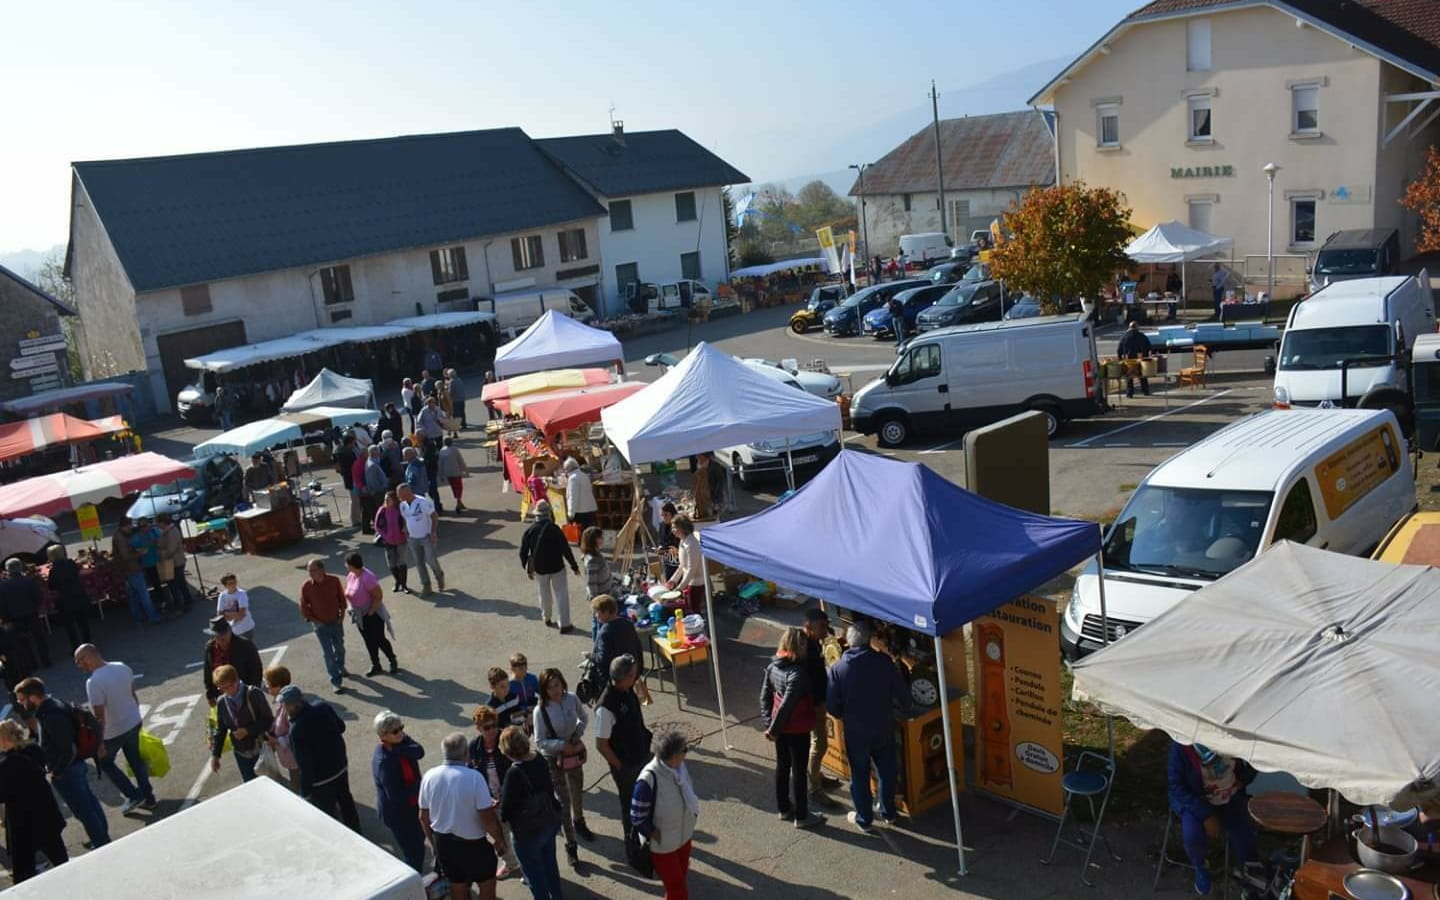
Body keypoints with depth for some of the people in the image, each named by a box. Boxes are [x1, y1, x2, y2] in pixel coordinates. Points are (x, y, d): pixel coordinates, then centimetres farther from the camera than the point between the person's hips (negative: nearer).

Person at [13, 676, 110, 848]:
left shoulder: (52, 717, -30)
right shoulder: (52, 705, -1)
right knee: (90, 802, 22)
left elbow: (68, 751, -28)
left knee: (83, 810, 6)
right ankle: (103, 838, 37)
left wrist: (56, 774, -17)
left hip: (68, 771, -10)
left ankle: (102, 845, 20)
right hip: (77, 765, 10)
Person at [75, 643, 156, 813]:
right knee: (135, 759, 21)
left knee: (104, 762, 18)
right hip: (133, 723, 6)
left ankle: (134, 796, 17)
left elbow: (100, 717, -25)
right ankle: (148, 797, 31)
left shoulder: (94, 682, -27)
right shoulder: (123, 668, -6)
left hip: (113, 732, -6)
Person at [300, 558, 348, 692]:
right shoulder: (306, 587, -17)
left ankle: (341, 668, 47)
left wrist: (342, 614, 1)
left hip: (336, 622, 2)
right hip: (321, 625, -2)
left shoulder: (334, 581, -14)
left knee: (340, 648, 20)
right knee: (328, 653, -1)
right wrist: (314, 620, -10)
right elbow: (303, 607, -5)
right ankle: (335, 681, 6)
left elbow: (341, 597, 3)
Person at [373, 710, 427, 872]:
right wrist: (418, 786, -17)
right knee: (415, 852, 1)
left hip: (412, 806, 9)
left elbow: (419, 752, -22)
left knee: (419, 839, 26)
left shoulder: (399, 742, -7)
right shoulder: (383, 762, -31)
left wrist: (398, 749, -32)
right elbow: (397, 795, -30)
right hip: (397, 813, -9)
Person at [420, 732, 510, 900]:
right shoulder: (474, 777, -24)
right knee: (487, 884, 17)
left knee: (457, 886, 23)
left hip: (443, 842, 5)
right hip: (472, 843, -5)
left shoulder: (429, 776, -9)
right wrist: (500, 841, -5)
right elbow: (488, 818, -21)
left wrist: (436, 841, 18)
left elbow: (423, 817, 2)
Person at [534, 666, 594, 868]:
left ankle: (579, 823, 54)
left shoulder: (572, 699, -14)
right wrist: (562, 745, -27)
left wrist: (578, 733, -12)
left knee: (577, 792, 26)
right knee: (564, 801, 1)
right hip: (553, 759, -4)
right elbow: (540, 742, -17)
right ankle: (570, 846, 15)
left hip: (575, 753, 4)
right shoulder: (541, 711, -23)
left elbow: (584, 718, 5)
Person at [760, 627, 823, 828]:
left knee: (782, 767, 20)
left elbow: (765, 696, 4)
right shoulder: (798, 673, -26)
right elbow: (786, 705, -26)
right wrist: (773, 729, -16)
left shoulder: (773, 667, -1)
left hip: (781, 728, 8)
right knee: (799, 772, 6)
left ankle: (784, 809, 35)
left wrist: (768, 722, 5)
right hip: (797, 729, -8)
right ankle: (801, 816, 18)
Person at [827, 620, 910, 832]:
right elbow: (902, 692, -7)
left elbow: (832, 705, -10)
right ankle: (889, 813, 36)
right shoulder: (884, 662, -13)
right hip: (884, 728, 1)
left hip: (855, 732, -1)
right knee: (886, 771, 21)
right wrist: (905, 706, 15)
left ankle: (863, 819, 27)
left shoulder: (838, 668, -14)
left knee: (859, 775, 15)